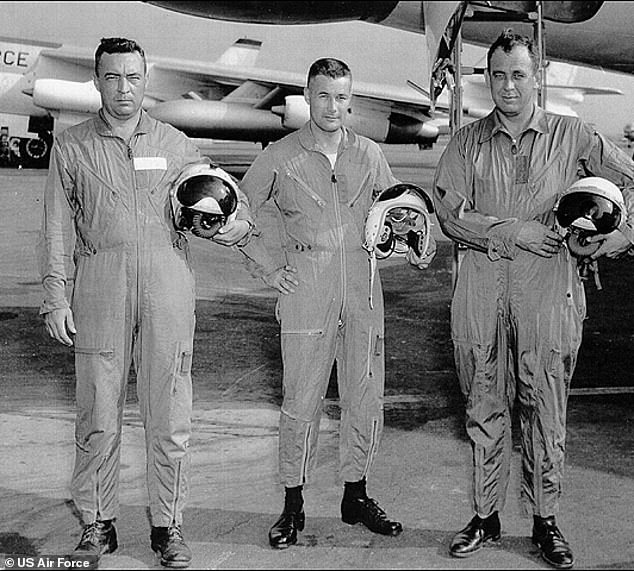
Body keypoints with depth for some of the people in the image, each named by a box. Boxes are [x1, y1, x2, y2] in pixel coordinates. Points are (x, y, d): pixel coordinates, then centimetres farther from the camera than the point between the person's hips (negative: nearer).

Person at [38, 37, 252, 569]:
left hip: (167, 284, 1)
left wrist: (240, 221, -4)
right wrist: (56, 296, 0)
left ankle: (168, 525, 14)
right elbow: (57, 228, 8)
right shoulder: (72, 146, 10)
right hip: (100, 284, 0)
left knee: (170, 414, 2)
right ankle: (98, 524, 17)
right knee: (98, 413, 2)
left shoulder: (176, 144, 12)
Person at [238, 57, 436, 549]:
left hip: (362, 287, 3)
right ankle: (293, 504, 12)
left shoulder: (370, 155, 10)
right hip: (305, 290, -3)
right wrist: (269, 269, 0)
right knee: (302, 400, -2)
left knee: (366, 398, 8)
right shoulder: (280, 157, 1)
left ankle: (356, 495, 24)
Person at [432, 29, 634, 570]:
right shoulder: (467, 142, 9)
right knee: (485, 404, 7)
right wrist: (513, 231, -10)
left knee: (545, 406, 2)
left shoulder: (571, 136, 7)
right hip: (481, 287, 2)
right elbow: (450, 211, -1)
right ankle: (485, 515, 19)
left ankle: (545, 521, 14)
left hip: (547, 286, -1)